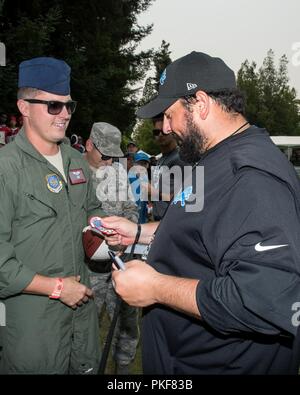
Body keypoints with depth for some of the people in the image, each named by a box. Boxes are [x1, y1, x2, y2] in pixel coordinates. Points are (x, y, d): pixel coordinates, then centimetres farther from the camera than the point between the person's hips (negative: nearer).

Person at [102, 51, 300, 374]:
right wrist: (139, 232, 9)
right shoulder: (215, 161, 7)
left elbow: (269, 302, -37)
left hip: (221, 363, -9)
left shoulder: (252, 177, -29)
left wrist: (156, 288, -28)